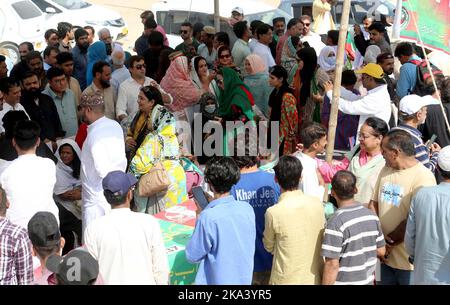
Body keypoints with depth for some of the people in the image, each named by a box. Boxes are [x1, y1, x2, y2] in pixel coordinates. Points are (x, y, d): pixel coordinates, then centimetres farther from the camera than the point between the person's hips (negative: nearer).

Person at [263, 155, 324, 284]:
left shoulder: (273, 213, -19)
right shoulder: (317, 204, -8)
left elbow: (269, 247, -1)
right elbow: (322, 239, 5)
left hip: (287, 280, -3)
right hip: (314, 278, 4)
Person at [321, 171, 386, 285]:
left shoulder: (336, 223, -22)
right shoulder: (372, 215, -3)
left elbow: (332, 265, -21)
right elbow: (381, 251, 5)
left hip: (344, 282, -5)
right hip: (368, 281, 5)